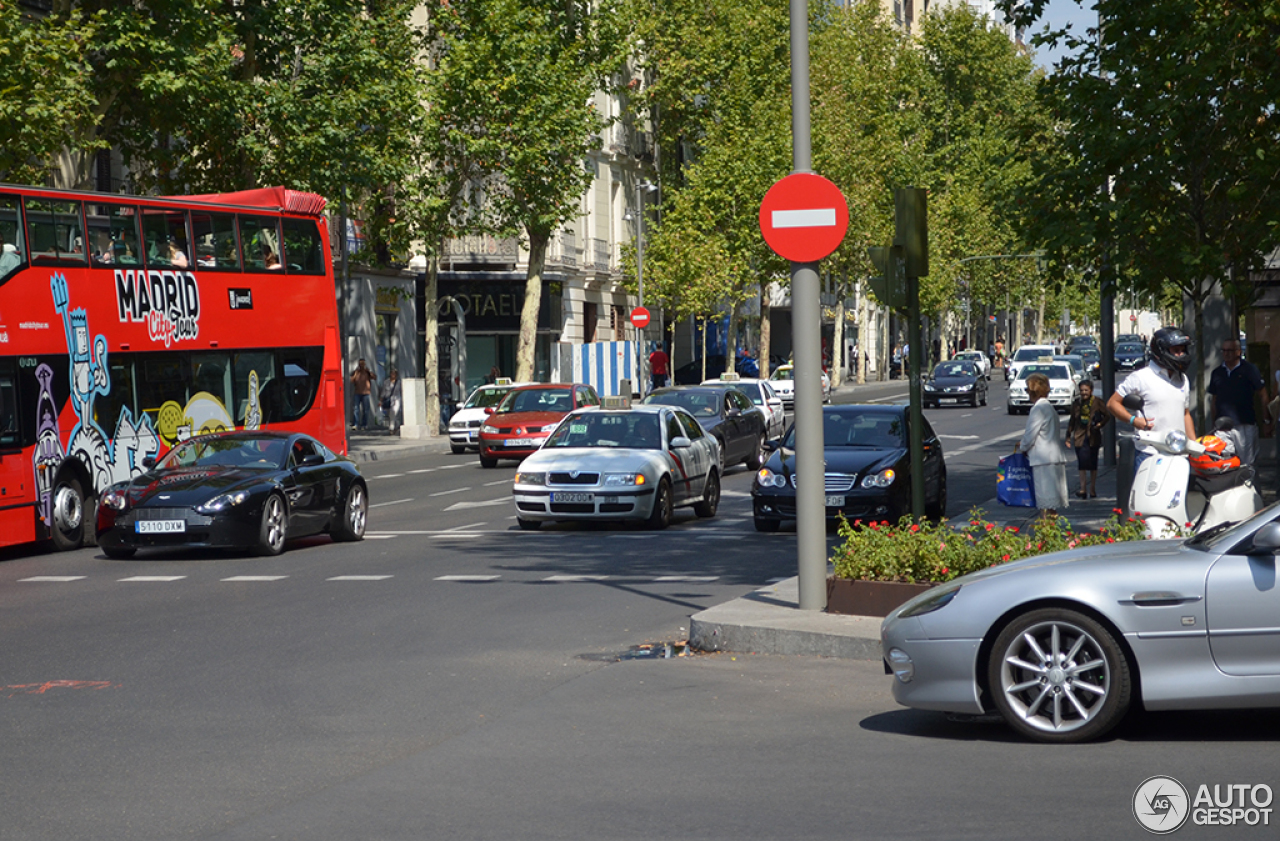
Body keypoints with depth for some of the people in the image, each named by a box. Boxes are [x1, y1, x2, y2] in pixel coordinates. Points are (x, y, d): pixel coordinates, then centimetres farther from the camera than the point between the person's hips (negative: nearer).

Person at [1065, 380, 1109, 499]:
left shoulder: (1097, 402, -2)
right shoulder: (1076, 403, 7)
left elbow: (1107, 415, 3)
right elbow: (1072, 421, 13)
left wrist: (1100, 424, -14)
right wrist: (1068, 437, 10)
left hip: (1093, 436, -2)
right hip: (1080, 437, 2)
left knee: (1092, 464, 6)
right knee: (1082, 463, -4)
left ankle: (1092, 489, 15)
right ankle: (1082, 489, -4)